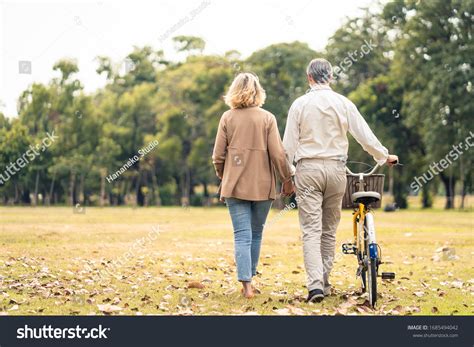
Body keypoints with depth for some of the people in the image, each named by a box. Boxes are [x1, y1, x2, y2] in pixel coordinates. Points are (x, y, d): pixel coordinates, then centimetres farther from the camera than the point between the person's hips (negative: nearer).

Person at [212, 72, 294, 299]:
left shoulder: (227, 118, 0)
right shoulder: (267, 118, -2)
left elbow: (218, 156, 0)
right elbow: (278, 154, -6)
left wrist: (223, 177, 17)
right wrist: (287, 180, 6)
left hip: (235, 186, 0)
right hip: (263, 186, 0)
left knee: (242, 236, -1)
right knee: (256, 234, 15)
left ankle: (246, 284, -12)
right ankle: (249, 278, 21)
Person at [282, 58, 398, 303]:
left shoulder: (300, 104, -1)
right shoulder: (343, 103, 1)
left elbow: (289, 145, -1)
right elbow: (365, 136, 5)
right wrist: (384, 156, 20)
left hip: (307, 169, -2)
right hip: (335, 169, 2)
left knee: (311, 229, -4)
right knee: (329, 229, 13)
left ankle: (315, 284, -16)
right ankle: (324, 282, 18)